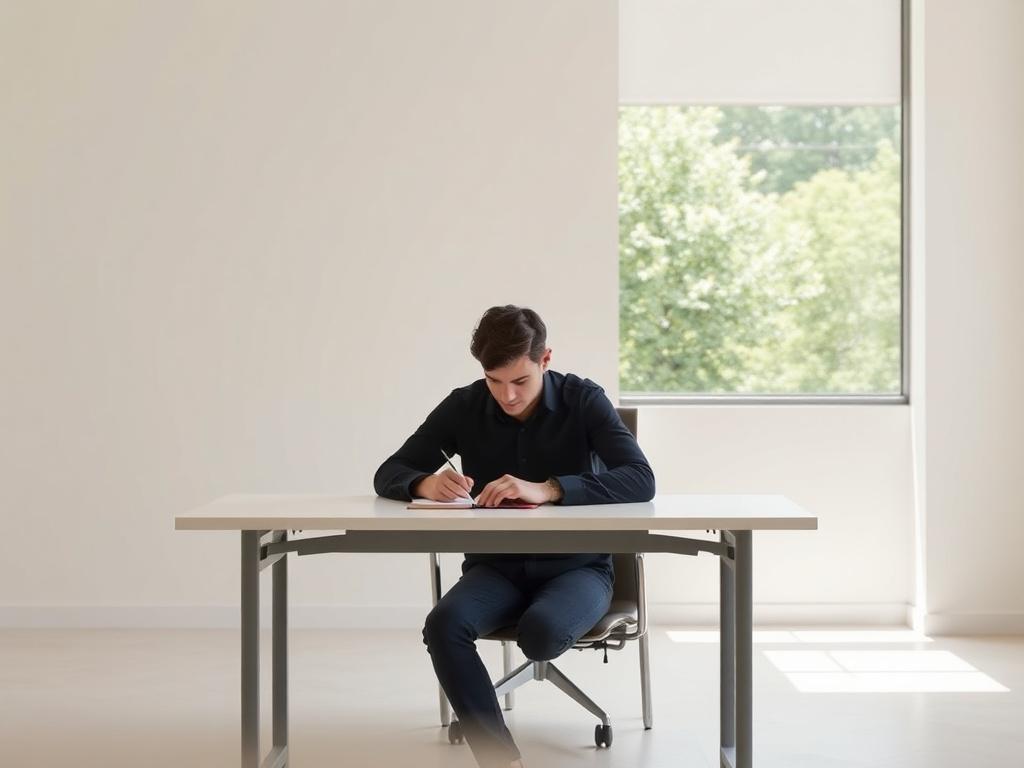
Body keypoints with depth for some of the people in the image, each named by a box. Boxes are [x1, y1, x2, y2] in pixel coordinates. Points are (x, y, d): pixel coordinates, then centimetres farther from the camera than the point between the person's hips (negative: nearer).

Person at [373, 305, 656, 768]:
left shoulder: (584, 401, -10)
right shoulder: (463, 407, -3)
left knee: (542, 633, -35)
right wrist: (426, 485, -25)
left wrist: (547, 489, -37)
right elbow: (389, 475, 1)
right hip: (495, 566, 2)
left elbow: (641, 481, -23)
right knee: (443, 626, -31)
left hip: (576, 566, -2)